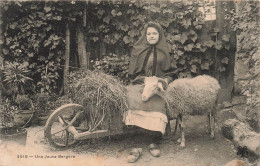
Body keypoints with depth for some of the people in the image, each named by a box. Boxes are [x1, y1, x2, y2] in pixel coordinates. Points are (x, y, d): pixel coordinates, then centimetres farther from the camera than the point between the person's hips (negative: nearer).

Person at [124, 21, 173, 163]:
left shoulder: (163, 52, 17)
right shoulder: (138, 50, 14)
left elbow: (167, 72, 22)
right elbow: (132, 71, 9)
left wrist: (166, 80, -1)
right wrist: (145, 79, -6)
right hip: (139, 84, 0)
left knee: (156, 107, -30)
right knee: (136, 109, -29)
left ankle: (154, 143, -19)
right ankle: (135, 146, -29)